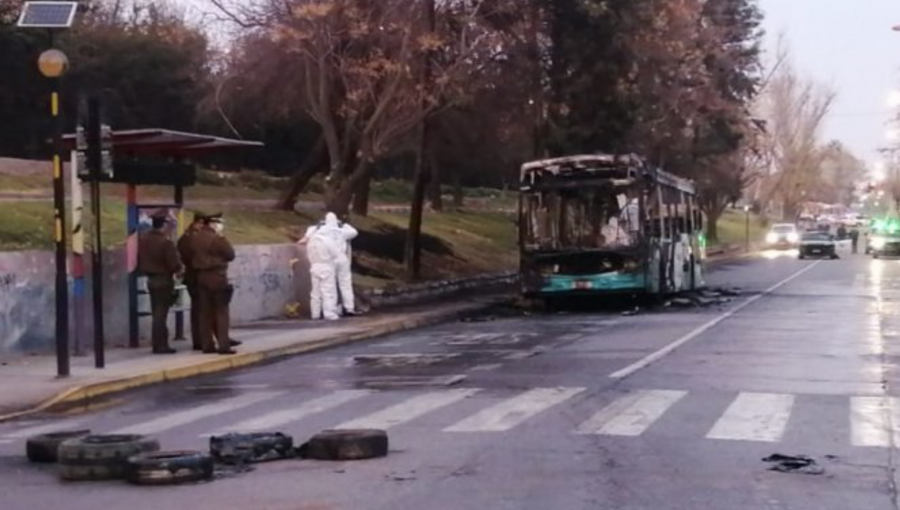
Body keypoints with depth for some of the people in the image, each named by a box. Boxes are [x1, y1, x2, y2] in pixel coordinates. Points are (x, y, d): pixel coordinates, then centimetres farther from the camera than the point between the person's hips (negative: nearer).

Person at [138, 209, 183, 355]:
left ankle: (159, 343, 19)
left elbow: (139, 259, 10)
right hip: (164, 280, -7)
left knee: (157, 313, 14)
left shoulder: (143, 239, 3)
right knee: (161, 313, -3)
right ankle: (160, 345, 0)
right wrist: (179, 269, 1)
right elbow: (174, 263, -19)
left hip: (151, 279, 7)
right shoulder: (166, 242, -20)